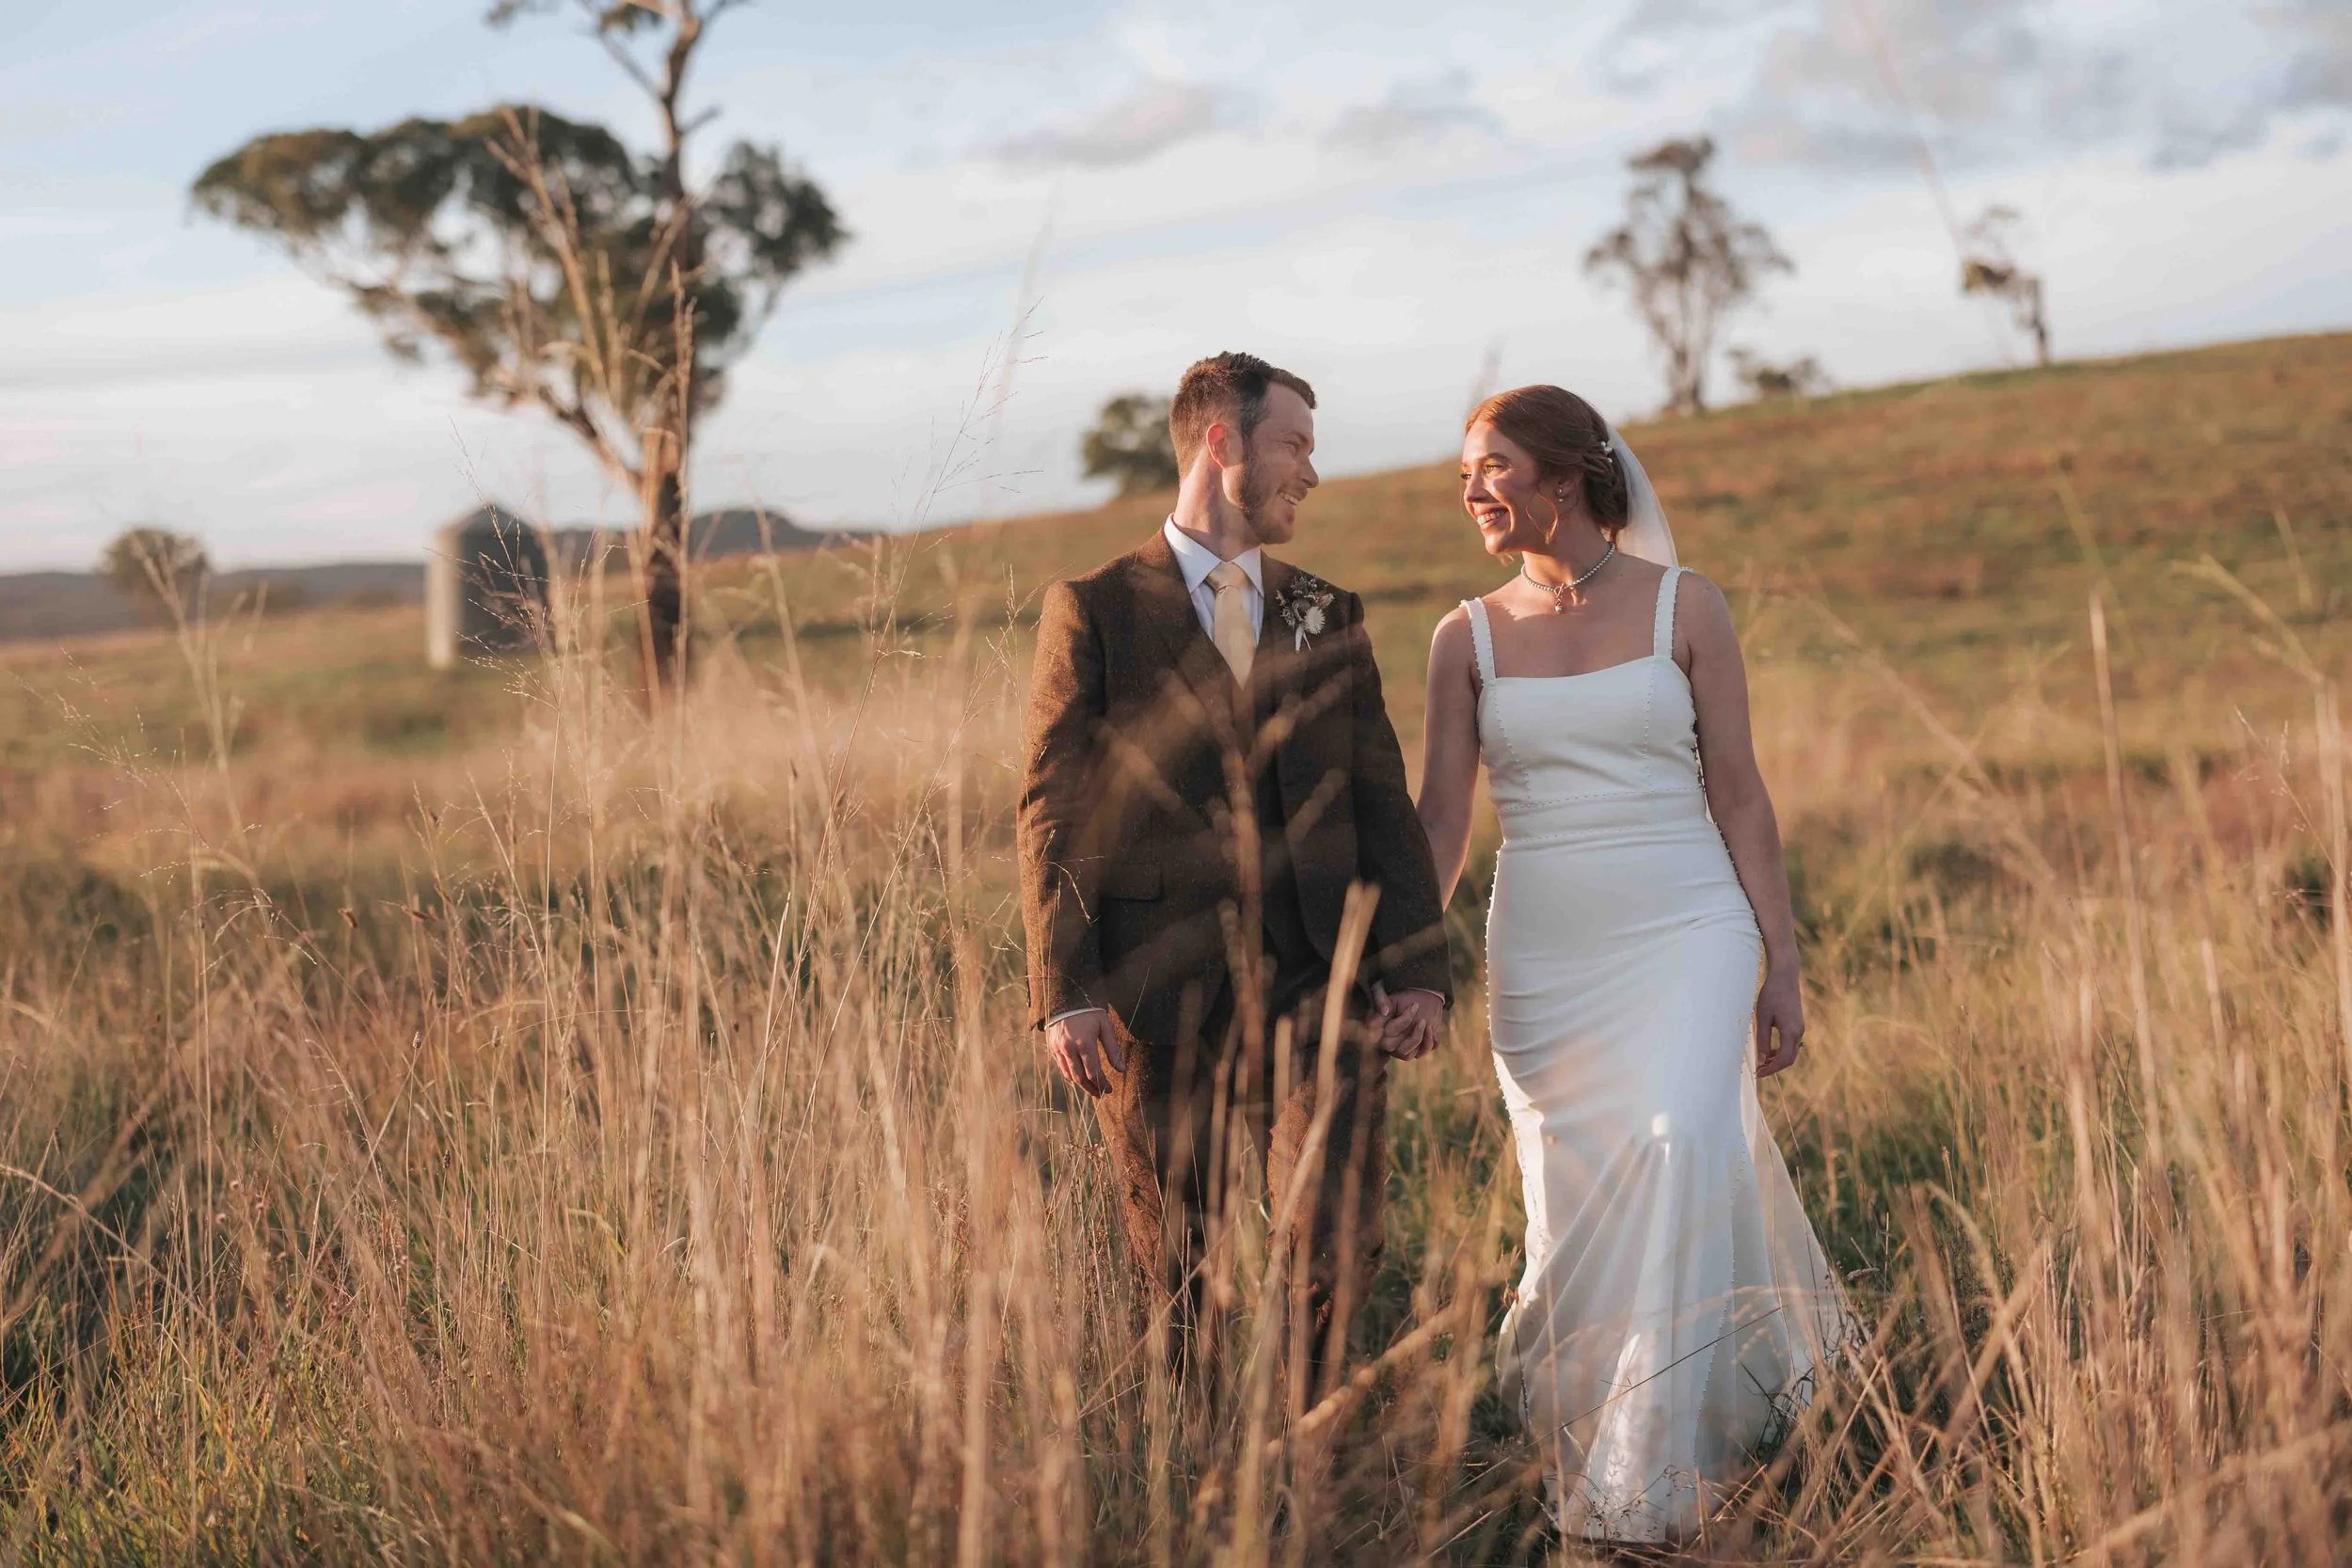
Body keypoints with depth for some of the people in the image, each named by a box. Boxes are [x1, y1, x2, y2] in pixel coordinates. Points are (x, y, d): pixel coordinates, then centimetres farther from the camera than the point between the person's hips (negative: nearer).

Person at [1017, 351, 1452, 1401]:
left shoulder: (1329, 618, 16)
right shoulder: (1093, 610, 3)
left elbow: (1381, 800, 13)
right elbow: (1053, 814, -2)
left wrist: (1419, 967, 1)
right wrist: (1065, 994, -11)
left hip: (1315, 986, 3)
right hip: (1156, 999, -3)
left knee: (1340, 1251, -8)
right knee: (1179, 1286, 5)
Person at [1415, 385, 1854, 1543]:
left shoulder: (1684, 607, 2)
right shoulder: (1469, 637, 7)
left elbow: (1738, 795, 4)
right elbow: (1439, 822, 7)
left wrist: (1782, 967, 1)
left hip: (1686, 932, -2)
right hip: (1542, 957, 2)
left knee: (1680, 1151, -23)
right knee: (1575, 1214, 4)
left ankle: (1647, 1474, -18)